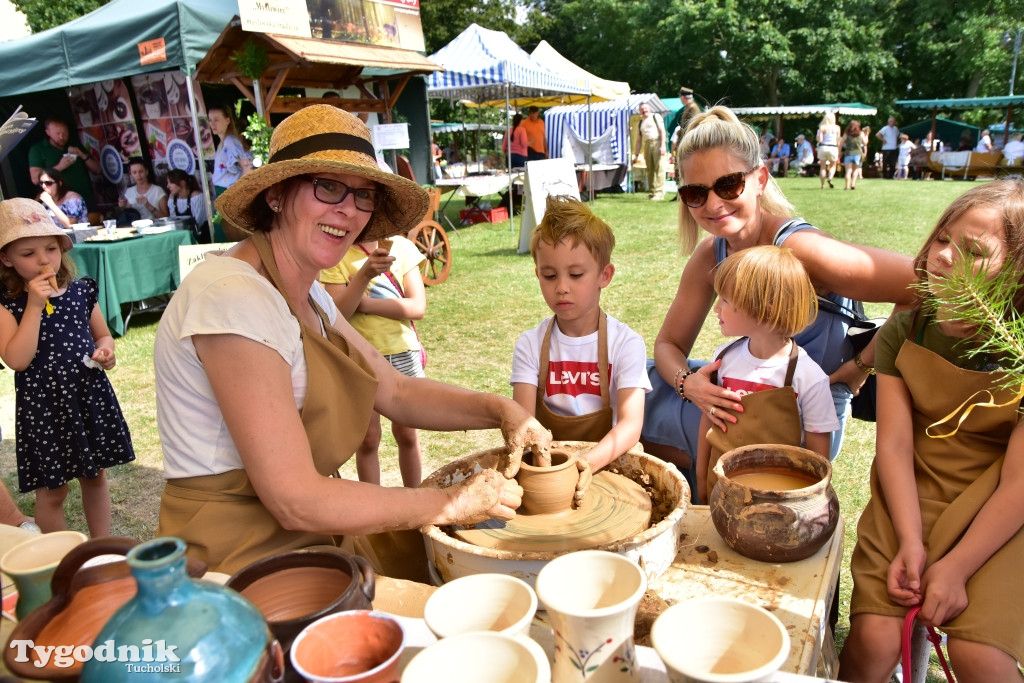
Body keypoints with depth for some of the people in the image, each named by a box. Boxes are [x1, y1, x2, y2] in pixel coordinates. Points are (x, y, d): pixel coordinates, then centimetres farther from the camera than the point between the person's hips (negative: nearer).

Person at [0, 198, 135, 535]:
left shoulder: (81, 292, 2)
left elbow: (102, 335, 15)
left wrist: (106, 352, -8)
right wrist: (34, 305, -22)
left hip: (91, 396, 4)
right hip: (43, 406, -3)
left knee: (95, 477, 17)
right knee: (52, 491, 9)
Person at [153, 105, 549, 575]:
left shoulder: (308, 296, 6)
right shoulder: (234, 298, -24)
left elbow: (396, 391, 8)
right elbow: (296, 503, -26)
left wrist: (499, 410, -8)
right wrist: (453, 504, -18)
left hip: (309, 532, 8)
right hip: (238, 559, -8)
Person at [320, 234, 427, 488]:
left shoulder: (402, 247, -1)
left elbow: (418, 307, -8)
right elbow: (337, 313, -16)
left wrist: (364, 303, -15)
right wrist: (365, 274, -29)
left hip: (403, 353, 2)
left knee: (407, 434, 11)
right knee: (368, 439, 5)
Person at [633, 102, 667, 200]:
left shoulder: (656, 116, 7)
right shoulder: (641, 123, 23)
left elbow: (662, 130, -2)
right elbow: (639, 140, 22)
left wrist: (662, 145, -14)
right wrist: (636, 154, 15)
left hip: (657, 142, -6)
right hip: (647, 145, 6)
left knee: (658, 168, -12)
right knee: (649, 170, 3)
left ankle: (659, 192, -16)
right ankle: (651, 192, 9)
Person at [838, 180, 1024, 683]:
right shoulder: (904, 332, -3)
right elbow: (895, 443, -7)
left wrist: (956, 567, -18)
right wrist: (910, 542, -16)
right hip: (909, 497, 2)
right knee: (873, 639, -14)